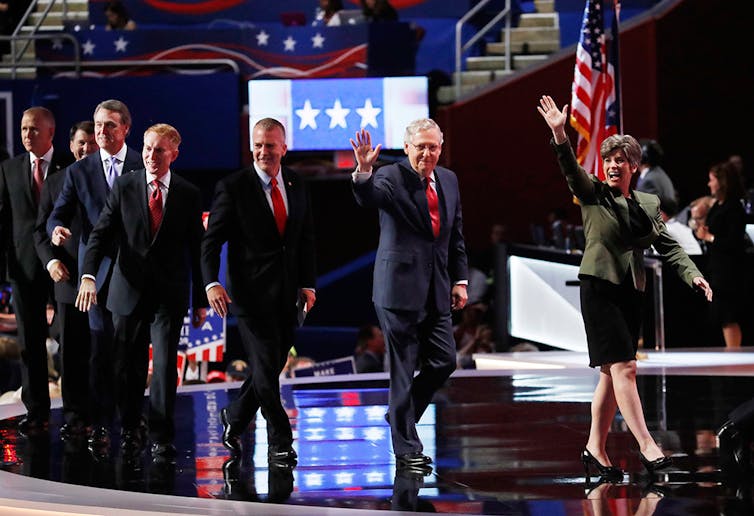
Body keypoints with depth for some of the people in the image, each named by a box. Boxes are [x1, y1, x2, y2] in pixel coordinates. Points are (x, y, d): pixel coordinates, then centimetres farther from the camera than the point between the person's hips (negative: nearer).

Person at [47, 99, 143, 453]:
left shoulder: (144, 166, 4)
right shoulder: (79, 171, 7)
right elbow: (59, 213, 2)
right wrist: (56, 229, -21)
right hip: (98, 268, 0)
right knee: (101, 346, -4)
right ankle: (100, 424, -3)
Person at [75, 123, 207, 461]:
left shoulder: (188, 195, 4)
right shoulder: (124, 187, 3)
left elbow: (196, 249, 7)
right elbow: (101, 234, -3)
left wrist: (200, 301, 7)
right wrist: (88, 275, -19)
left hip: (169, 295, -1)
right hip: (129, 291, 1)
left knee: (165, 365, -8)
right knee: (127, 367, 5)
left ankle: (161, 439, -1)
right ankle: (130, 433, 22)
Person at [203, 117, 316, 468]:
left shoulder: (297, 186, 8)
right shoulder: (233, 188, -7)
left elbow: (306, 239, 15)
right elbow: (211, 241, -7)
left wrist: (308, 284, 7)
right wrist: (212, 283, -20)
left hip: (287, 295, 5)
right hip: (252, 293, -5)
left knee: (270, 368, 10)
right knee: (265, 369, -7)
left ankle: (234, 419, 31)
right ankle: (280, 444, 0)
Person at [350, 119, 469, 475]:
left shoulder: (448, 181, 11)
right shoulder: (391, 178, -8)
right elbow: (368, 198, -29)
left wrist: (460, 280, 12)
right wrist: (363, 170, -48)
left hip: (436, 291, 6)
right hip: (400, 289, -6)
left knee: (444, 362, 6)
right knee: (403, 368, -2)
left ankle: (401, 415, 28)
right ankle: (407, 450, 5)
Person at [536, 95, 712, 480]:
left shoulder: (649, 203, 13)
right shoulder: (593, 194, 0)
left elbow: (667, 245, 10)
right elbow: (571, 170, -17)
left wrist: (693, 274, -5)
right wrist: (559, 134, -34)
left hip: (632, 293, 5)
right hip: (600, 288, -5)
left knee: (612, 373, 7)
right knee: (623, 366, -14)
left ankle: (595, 449, 14)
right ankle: (646, 446, -18)